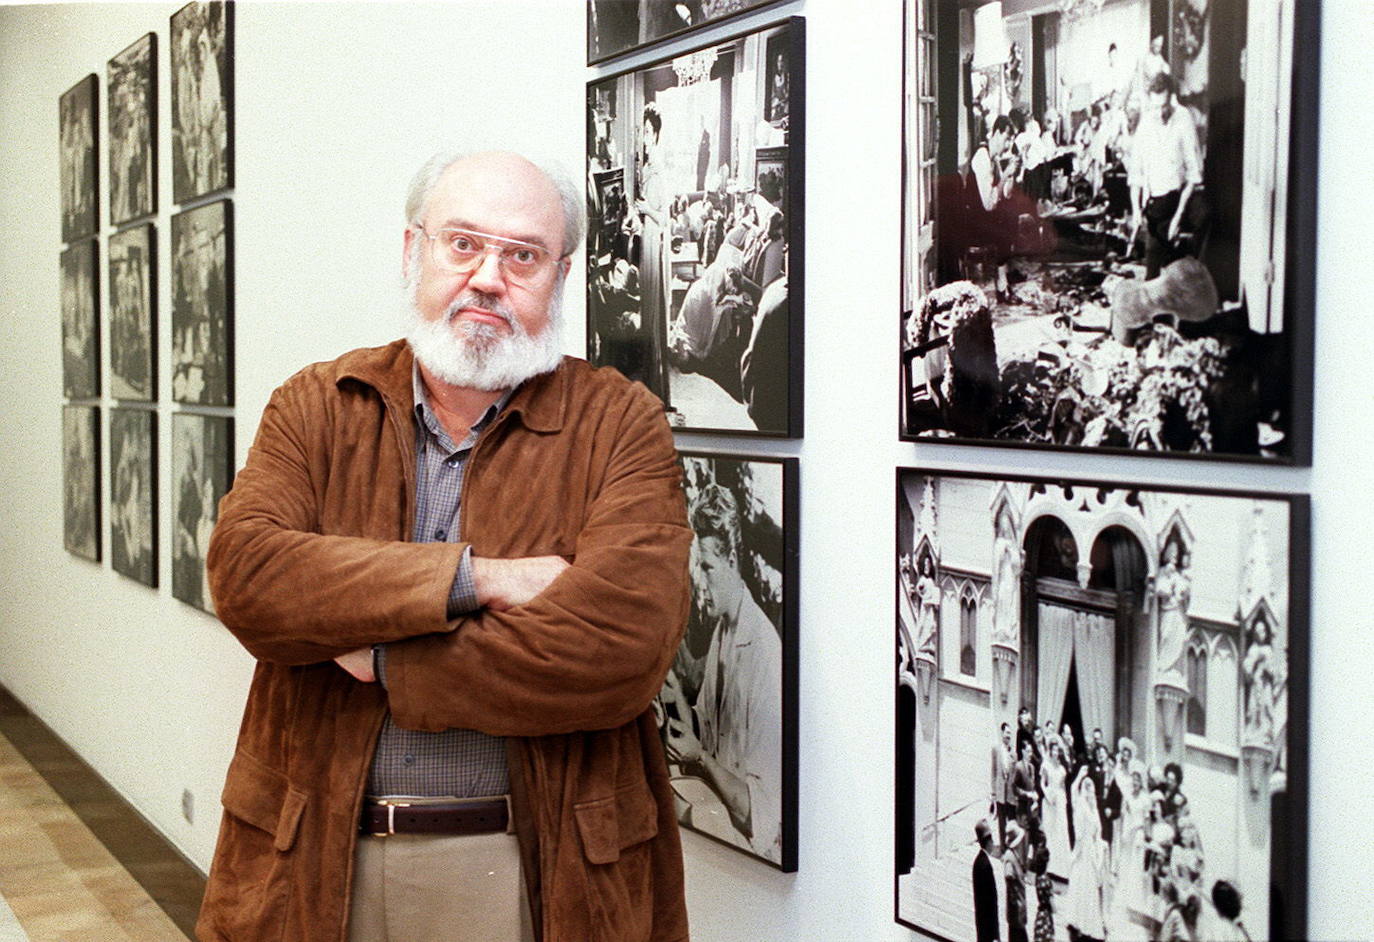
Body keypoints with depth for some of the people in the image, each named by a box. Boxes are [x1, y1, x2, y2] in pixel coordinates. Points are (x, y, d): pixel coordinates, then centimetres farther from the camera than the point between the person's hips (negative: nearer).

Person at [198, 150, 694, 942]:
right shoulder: (315, 407, 3)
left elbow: (623, 647, -19)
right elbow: (244, 573, -13)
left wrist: (378, 658, -14)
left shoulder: (622, 423, -5)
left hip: (536, 866, -2)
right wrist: (474, 577, -21)